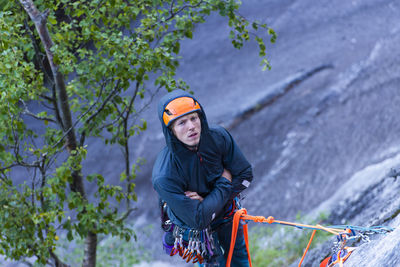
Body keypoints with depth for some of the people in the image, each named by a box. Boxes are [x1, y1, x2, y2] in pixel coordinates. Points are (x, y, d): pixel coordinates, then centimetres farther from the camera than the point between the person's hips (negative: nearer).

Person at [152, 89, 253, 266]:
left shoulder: (218, 137, -28)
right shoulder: (164, 176, -40)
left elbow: (245, 175, -15)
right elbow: (198, 220, -37)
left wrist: (207, 201, -28)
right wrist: (224, 183, -28)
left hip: (226, 212, 5)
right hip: (195, 228, -4)